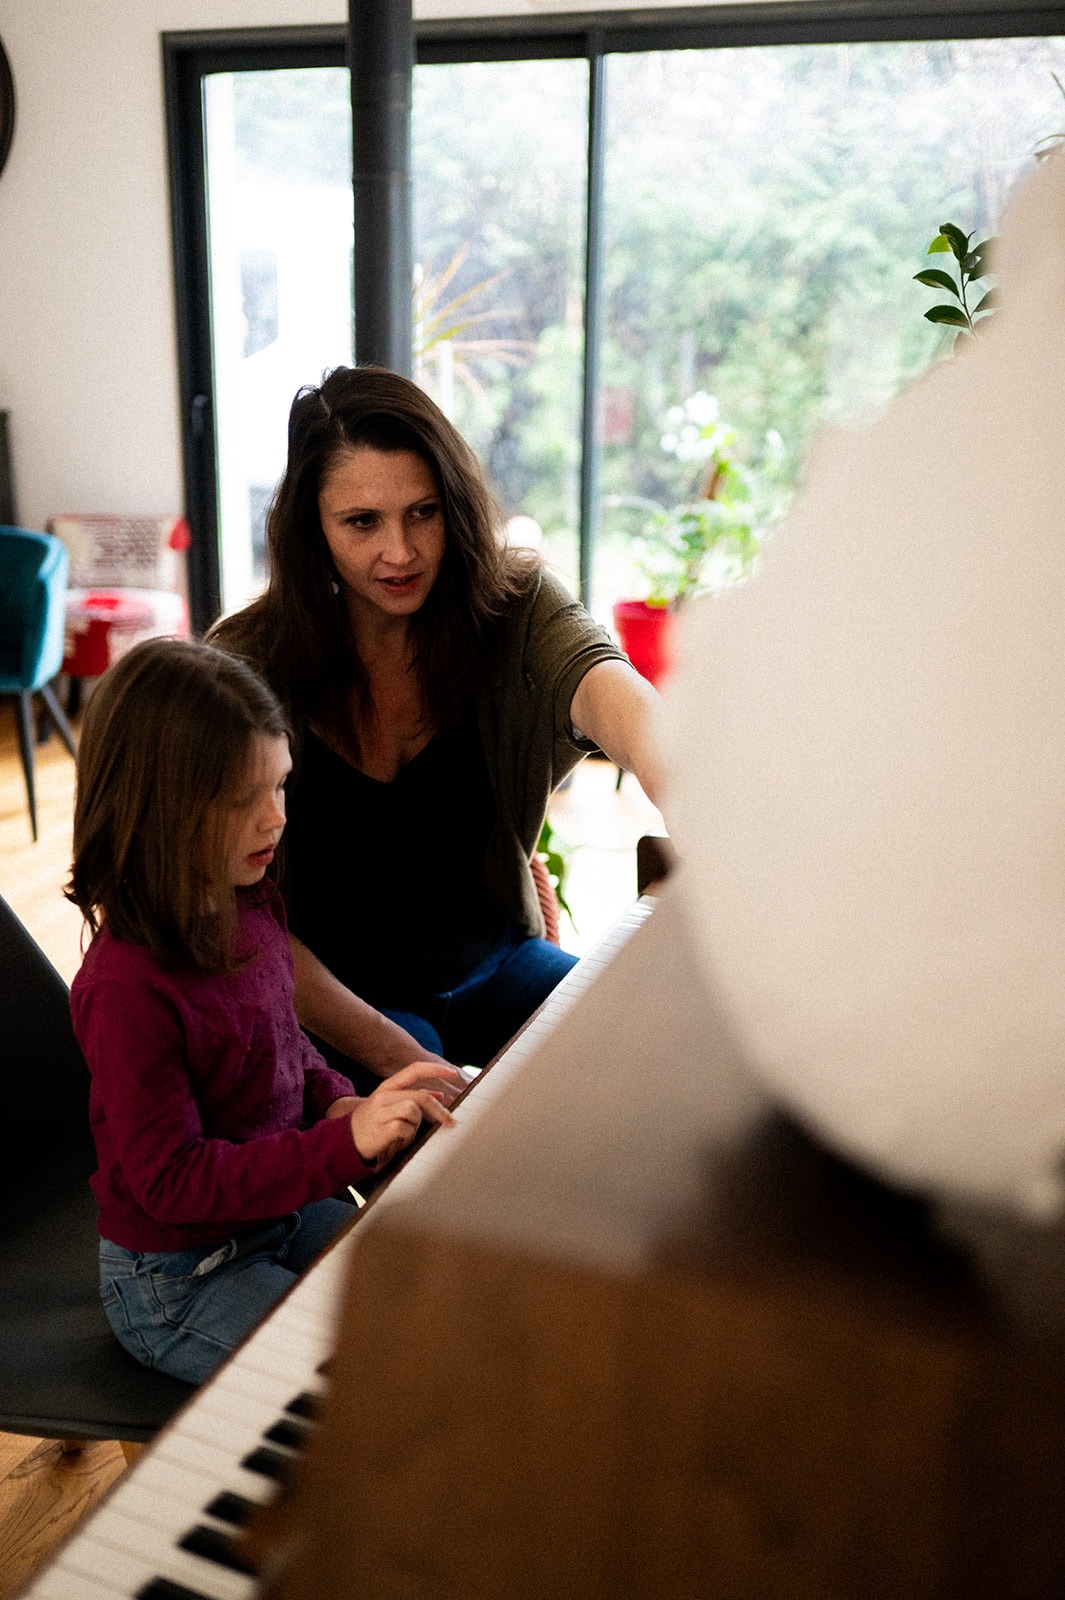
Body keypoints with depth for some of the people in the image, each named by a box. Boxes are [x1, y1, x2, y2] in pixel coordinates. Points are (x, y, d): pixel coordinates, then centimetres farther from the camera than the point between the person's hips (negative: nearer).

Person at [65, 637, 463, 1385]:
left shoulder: (249, 907, -3)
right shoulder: (127, 987, -28)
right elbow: (171, 1180, -25)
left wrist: (337, 1101, -6)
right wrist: (344, 1143, -32)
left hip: (282, 1207, 8)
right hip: (177, 1281, -8)